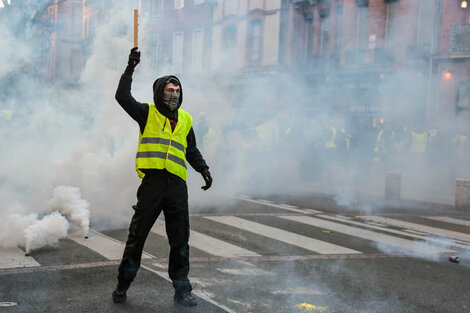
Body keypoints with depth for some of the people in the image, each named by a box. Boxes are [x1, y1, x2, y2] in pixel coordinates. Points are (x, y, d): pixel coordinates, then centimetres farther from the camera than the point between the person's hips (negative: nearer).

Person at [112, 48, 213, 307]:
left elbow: (192, 151, 26)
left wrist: (204, 169, 12)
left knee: (180, 240, 6)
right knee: (137, 236, 3)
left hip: (177, 186, 3)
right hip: (152, 183, -3)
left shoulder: (185, 119, 18)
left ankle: (182, 290, 17)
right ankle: (122, 285, 18)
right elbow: (122, 96, -6)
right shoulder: (147, 113, 7)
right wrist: (130, 68, -8)